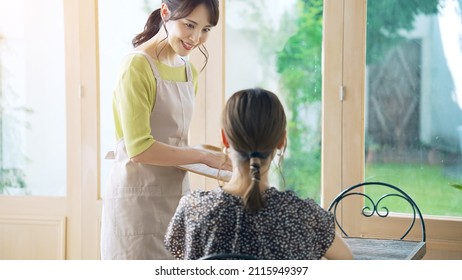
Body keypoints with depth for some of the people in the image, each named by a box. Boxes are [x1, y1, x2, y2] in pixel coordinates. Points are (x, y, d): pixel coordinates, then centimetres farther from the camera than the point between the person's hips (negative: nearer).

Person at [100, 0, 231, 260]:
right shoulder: (138, 66, -13)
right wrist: (202, 156, -14)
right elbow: (139, 148, -19)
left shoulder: (190, 71, 12)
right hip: (139, 199, -7)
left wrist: (207, 152, 2)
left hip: (177, 197, 7)